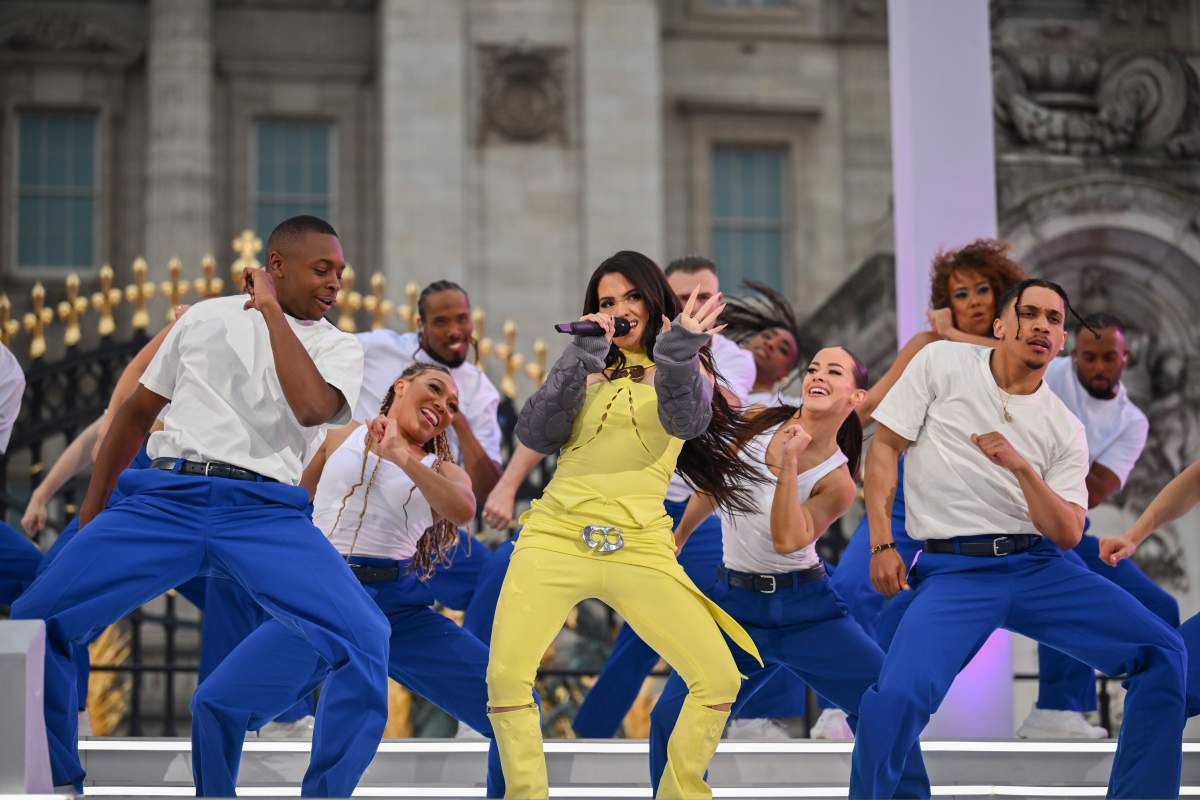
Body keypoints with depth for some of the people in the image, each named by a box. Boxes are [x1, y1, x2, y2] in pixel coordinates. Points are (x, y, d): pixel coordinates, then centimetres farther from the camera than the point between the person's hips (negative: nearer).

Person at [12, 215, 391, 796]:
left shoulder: (338, 348, 12)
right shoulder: (206, 317, 16)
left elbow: (312, 407, -12)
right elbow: (137, 412, 23)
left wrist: (271, 310, -4)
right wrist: (89, 518, 20)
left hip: (265, 510, -1)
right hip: (166, 498, 1)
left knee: (365, 638, -23)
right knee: (33, 623, -11)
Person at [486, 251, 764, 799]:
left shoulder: (681, 369, 10)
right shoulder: (587, 371, 17)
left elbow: (687, 419, -14)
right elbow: (534, 436, 2)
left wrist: (678, 353, -33)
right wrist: (580, 360, -8)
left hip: (639, 546, -1)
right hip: (555, 536, 1)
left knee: (719, 679, -13)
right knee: (505, 676, -18)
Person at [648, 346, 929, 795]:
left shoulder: (837, 482, -11)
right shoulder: (757, 422, -3)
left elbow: (787, 540, -25)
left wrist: (788, 463, -28)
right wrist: (677, 539, 23)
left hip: (806, 607, -2)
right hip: (736, 604, 2)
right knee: (670, 720, -9)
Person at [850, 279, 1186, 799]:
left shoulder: (1066, 429, 9)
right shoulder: (941, 362, 4)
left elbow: (1067, 534, 2)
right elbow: (884, 448, 5)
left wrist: (1022, 467, -15)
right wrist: (881, 544, -6)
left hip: (1039, 566, 3)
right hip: (953, 570, -3)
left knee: (1162, 654, -13)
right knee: (897, 696, -29)